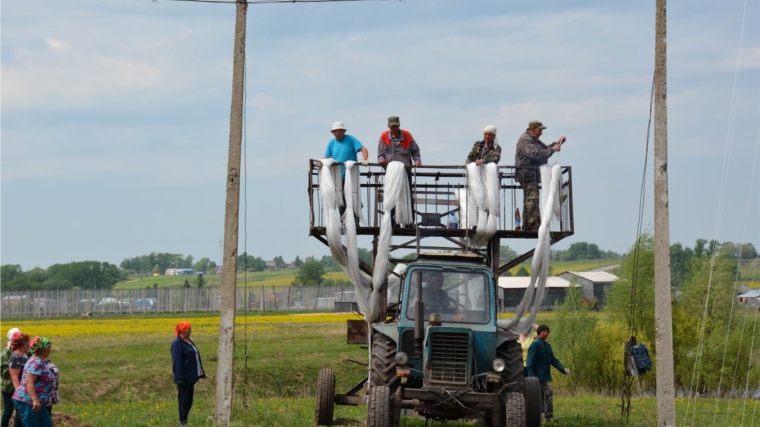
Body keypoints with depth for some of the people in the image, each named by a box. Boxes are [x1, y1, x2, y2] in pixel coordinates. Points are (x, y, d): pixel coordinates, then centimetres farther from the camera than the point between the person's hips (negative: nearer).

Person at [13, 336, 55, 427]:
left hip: (36, 403, 11)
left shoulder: (39, 361, 15)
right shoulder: (36, 362, -16)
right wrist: (35, 400, -33)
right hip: (27, 402, -11)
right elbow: (29, 382, -25)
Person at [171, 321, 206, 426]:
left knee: (189, 401, 12)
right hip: (184, 378, -9)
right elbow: (177, 362, -20)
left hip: (190, 377, 9)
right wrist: (180, 378, -23)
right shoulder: (177, 343, -16)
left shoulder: (188, 341, 13)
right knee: (184, 399, -4)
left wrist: (198, 374, 19)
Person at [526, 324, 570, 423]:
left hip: (544, 375, 10)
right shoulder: (535, 344, -11)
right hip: (539, 375, -10)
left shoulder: (547, 345, 17)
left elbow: (553, 360, 15)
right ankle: (548, 415, -11)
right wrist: (532, 376, -23)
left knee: (542, 396, 12)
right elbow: (531, 361, -16)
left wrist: (563, 369, 0)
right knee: (548, 393, -14)